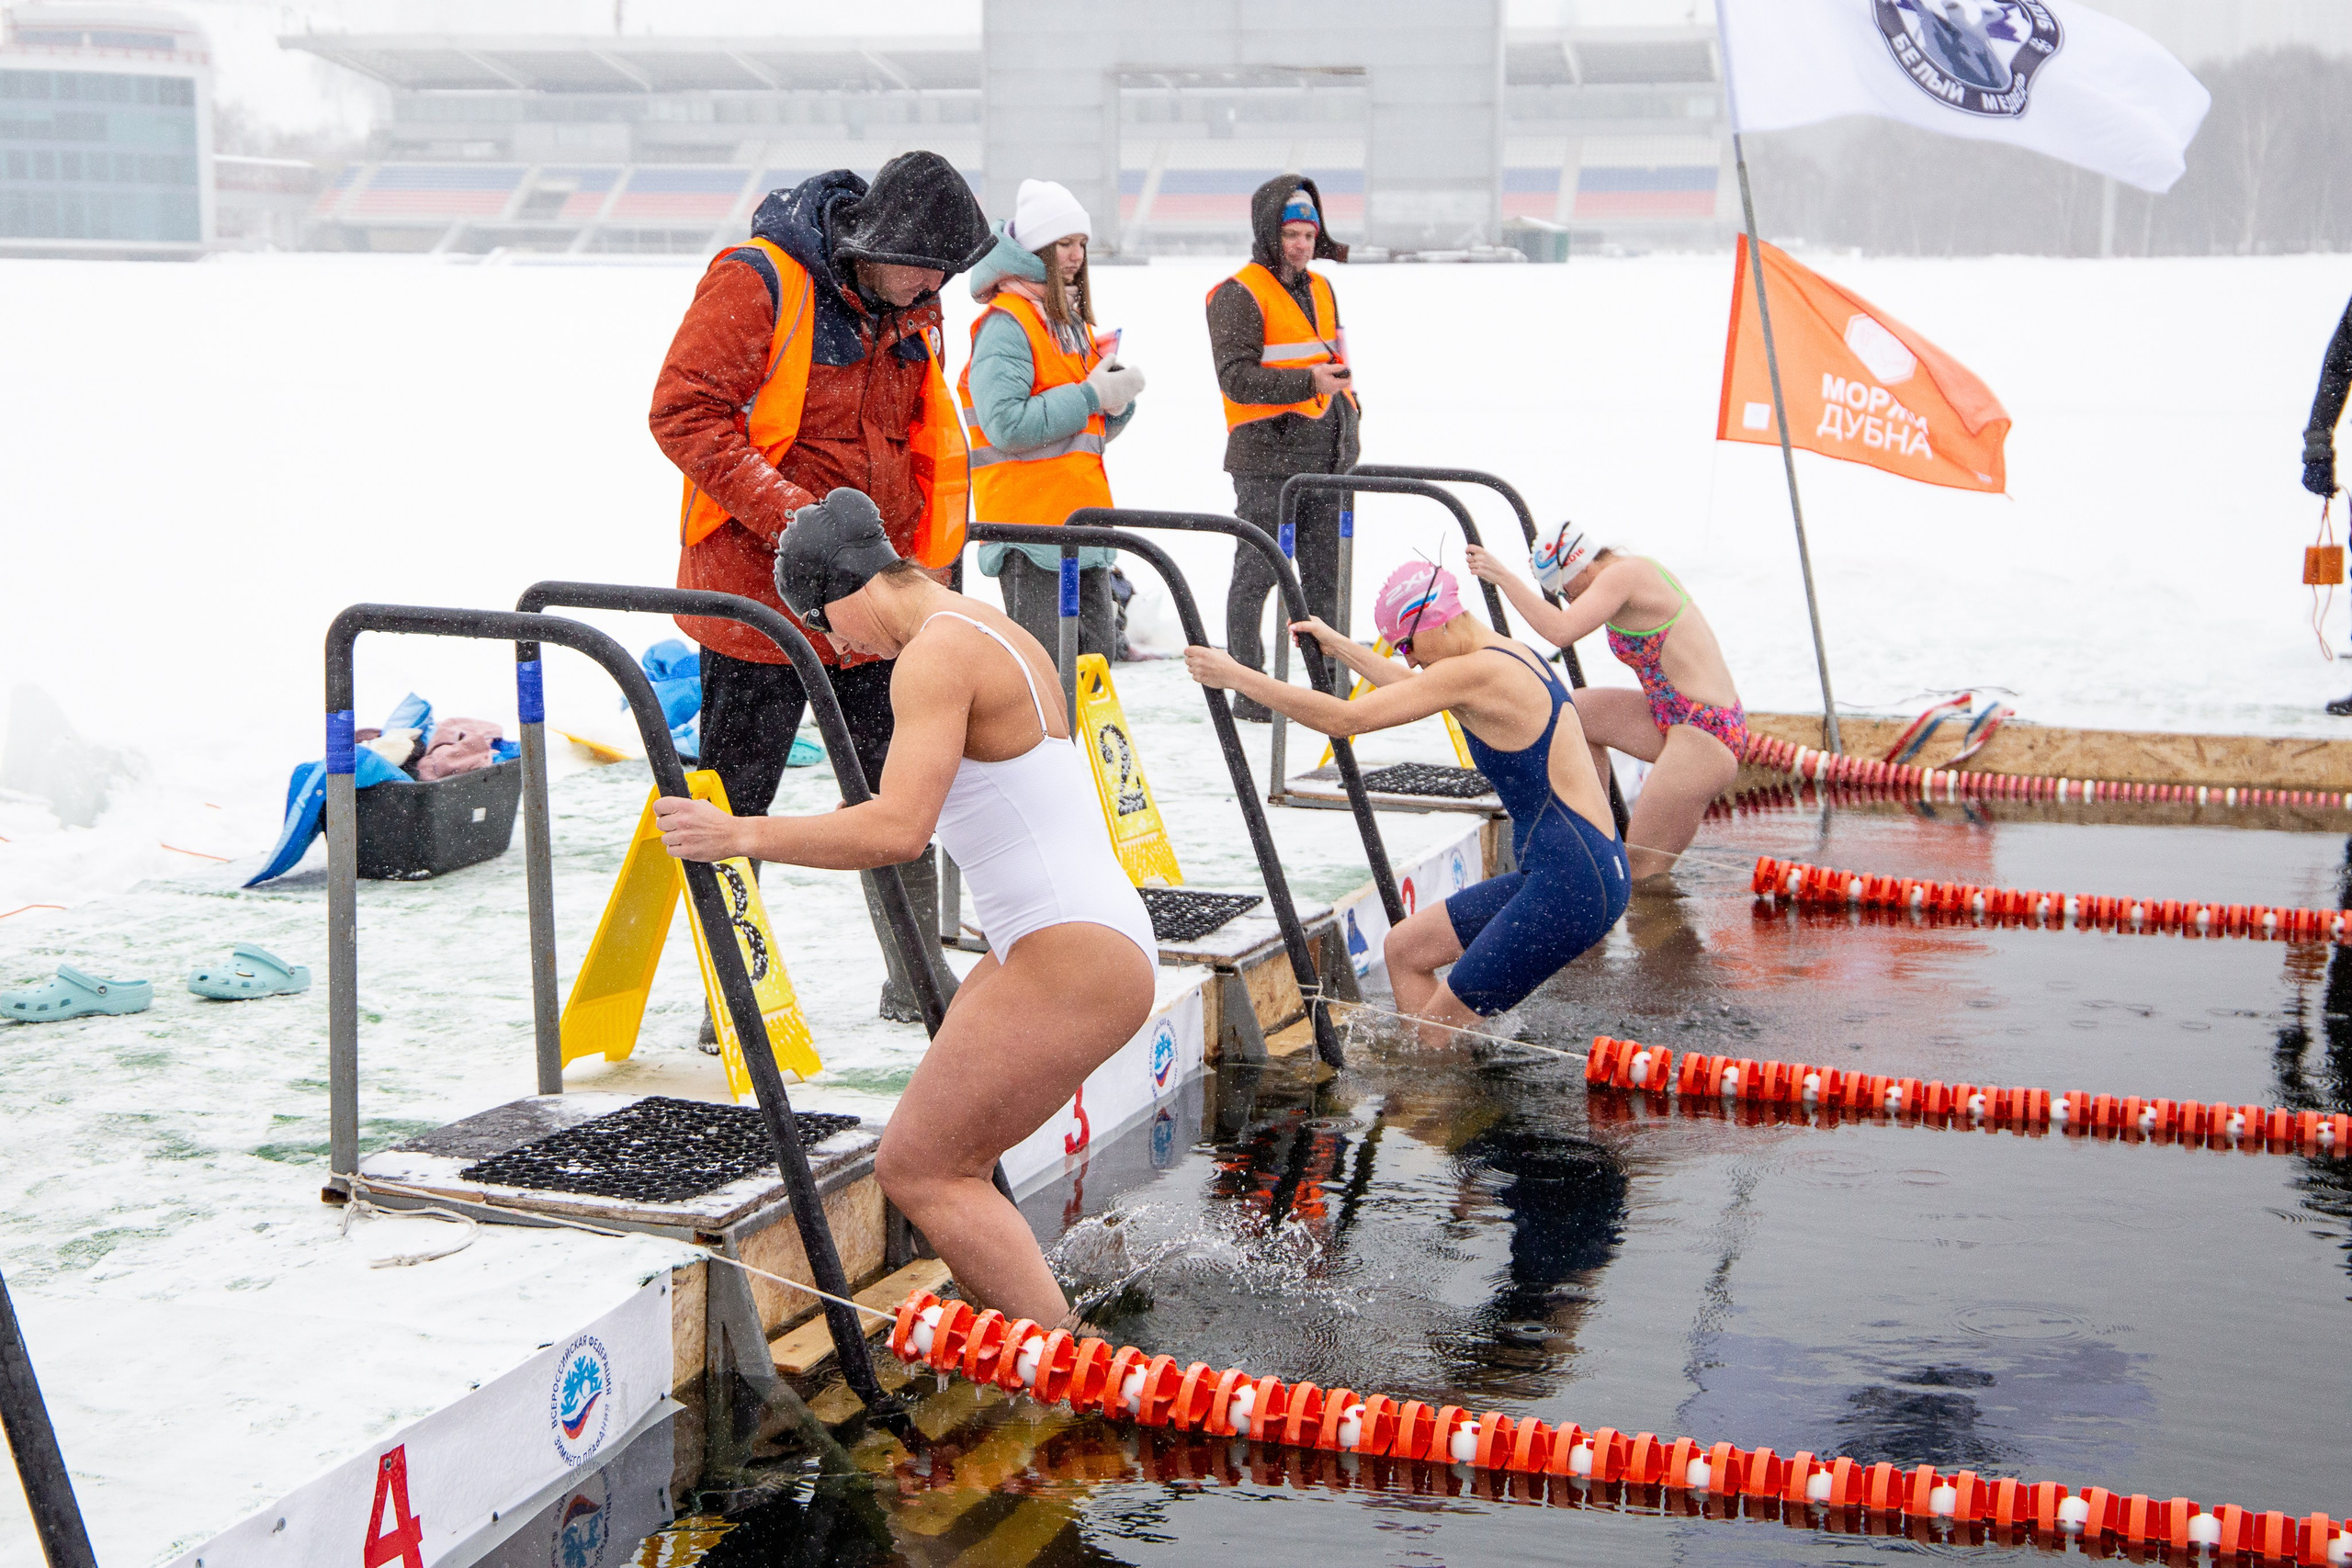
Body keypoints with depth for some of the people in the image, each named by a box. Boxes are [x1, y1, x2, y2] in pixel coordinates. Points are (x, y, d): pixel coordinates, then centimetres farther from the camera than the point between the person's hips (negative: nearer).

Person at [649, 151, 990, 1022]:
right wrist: (788, 514, -25)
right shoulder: (755, 282, -14)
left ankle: (917, 980, 24)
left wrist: (929, 554, 6)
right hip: (756, 590, -6)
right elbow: (683, 412, -18)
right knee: (734, 799, 1)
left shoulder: (914, 308, 9)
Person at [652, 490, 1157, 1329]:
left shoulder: (939, 653, -13)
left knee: (915, 1169, -8)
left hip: (1071, 962, -10)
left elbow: (897, 830, -25)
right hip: (1064, 948, 10)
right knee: (946, 1164, 13)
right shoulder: (993, 631, 18)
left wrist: (742, 834, -19)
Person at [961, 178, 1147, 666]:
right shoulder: (1006, 322, -10)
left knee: (1097, 653, 10)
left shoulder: (1072, 321, 19)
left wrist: (1117, 401, 0)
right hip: (1030, 524, -9)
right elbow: (1006, 425, -23)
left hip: (1081, 523, 9)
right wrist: (1090, 397, -18)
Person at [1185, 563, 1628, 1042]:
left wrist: (1236, 676, -10)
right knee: (1404, 949, 16)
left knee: (1439, 1033, -3)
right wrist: (1337, 645, 40)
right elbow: (1417, 691, 34)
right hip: (1555, 875, 10)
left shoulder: (1475, 672, -18)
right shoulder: (1508, 655, 12)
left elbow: (1344, 719, -18)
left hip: (1573, 886, -10)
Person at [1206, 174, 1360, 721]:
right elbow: (1236, 378, -17)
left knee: (1325, 576, 11)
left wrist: (1347, 415, 18)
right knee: (1257, 574, -4)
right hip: (1267, 460, -7)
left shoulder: (1322, 289, 17)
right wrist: (1308, 381, -24)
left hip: (1325, 459, 7)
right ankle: (1248, 692, 1)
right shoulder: (1239, 295, -8)